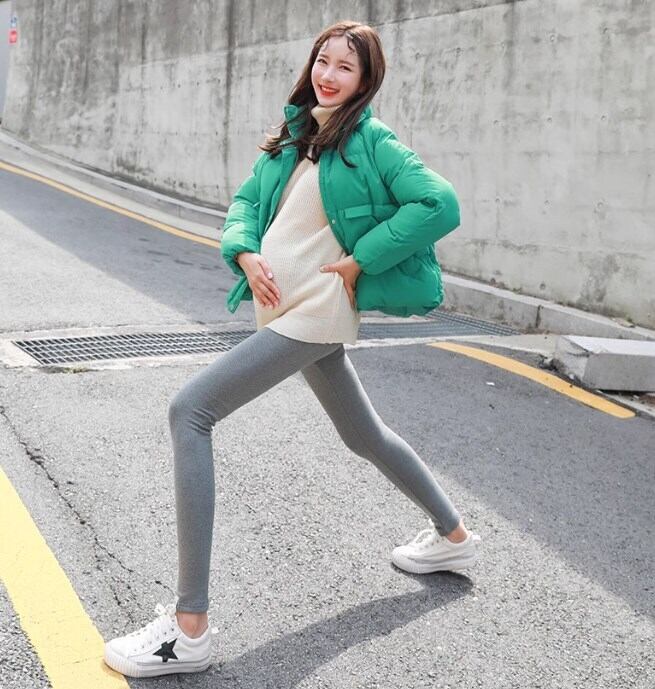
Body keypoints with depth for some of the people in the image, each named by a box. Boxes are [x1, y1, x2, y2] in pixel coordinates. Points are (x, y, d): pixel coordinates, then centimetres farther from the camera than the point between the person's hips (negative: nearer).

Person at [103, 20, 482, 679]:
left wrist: (360, 260, -16)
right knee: (364, 434, 22)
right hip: (285, 305, 9)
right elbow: (245, 202, 16)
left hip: (312, 314, -9)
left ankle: (188, 628, -15)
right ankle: (454, 536, 45)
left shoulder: (371, 142, -8)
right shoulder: (292, 135, 13)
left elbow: (440, 204, -18)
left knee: (189, 412, -16)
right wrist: (246, 253, -5)